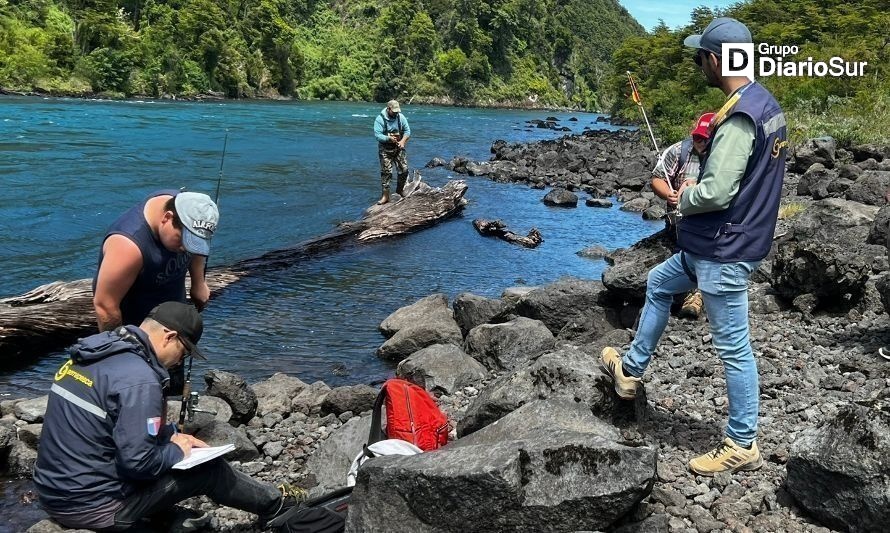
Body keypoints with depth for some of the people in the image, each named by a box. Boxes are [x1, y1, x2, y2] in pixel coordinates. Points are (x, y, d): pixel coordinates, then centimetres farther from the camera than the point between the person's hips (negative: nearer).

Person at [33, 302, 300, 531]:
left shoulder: (96, 353, 6)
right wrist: (177, 451, -7)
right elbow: (138, 462, -25)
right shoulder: (139, 379, -24)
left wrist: (172, 435, 12)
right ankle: (274, 504, 24)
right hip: (92, 507, -9)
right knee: (208, 468, 1)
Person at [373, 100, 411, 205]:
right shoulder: (380, 119, -13)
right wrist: (389, 138, -33)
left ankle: (400, 190, 24)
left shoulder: (401, 117, -1)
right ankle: (386, 195, 0)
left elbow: (407, 131, 2)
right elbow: (377, 135, -18)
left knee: (404, 170, 2)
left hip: (399, 148, 4)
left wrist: (403, 141, -16)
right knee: (386, 172, -5)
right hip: (385, 150, -3)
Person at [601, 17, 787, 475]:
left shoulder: (738, 117, -24)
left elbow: (716, 193, -27)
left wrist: (684, 197, -6)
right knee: (658, 284, 24)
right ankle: (631, 369, 37)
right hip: (722, 242, 10)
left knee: (733, 348, 1)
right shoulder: (766, 103, 8)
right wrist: (695, 185, 8)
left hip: (724, 252, -10)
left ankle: (743, 446, 15)